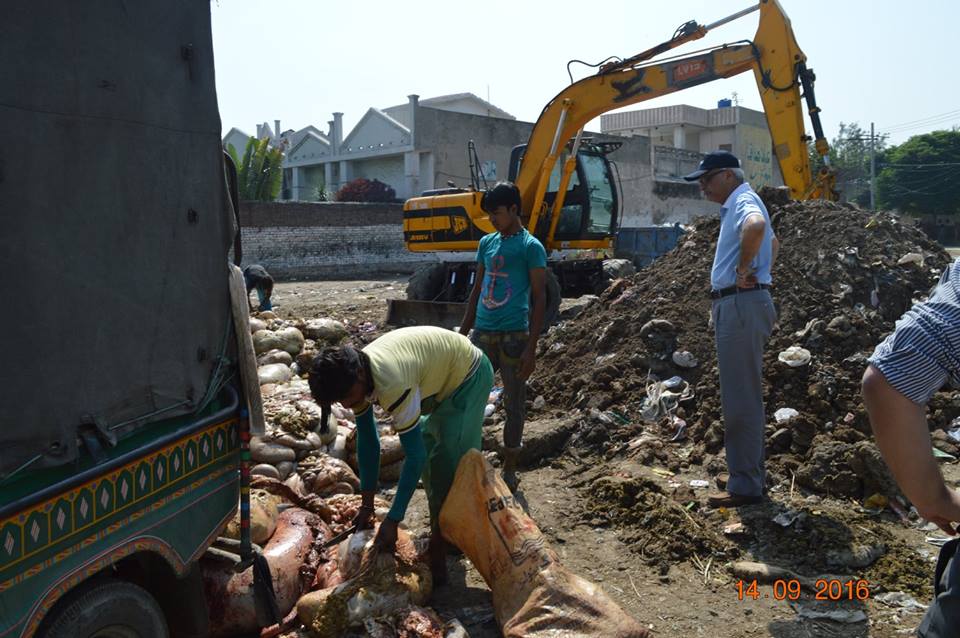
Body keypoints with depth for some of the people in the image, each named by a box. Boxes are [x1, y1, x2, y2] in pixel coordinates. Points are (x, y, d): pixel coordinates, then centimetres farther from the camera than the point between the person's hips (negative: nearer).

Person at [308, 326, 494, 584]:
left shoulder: (391, 383, -40)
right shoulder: (356, 375, -15)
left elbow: (414, 455, -35)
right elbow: (367, 442, -5)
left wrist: (392, 521, -31)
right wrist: (367, 505, -2)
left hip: (468, 376, -9)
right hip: (438, 379, 9)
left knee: (449, 463, -15)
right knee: (429, 448, 19)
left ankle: (441, 551, -3)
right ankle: (439, 528, 36)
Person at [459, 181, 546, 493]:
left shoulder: (531, 247, -6)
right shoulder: (486, 242, 12)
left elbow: (540, 298, -8)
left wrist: (531, 347, -13)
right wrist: (463, 333, 15)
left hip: (513, 337, -5)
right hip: (482, 334, 6)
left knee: (514, 404, 6)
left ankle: (509, 469, 18)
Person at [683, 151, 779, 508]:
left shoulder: (743, 202, -12)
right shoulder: (737, 205, 20)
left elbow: (756, 226, -38)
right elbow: (773, 242, 37)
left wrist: (743, 268, -25)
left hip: (741, 305, -11)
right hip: (738, 306, 11)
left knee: (740, 399, -7)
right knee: (744, 397, 16)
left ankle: (745, 486, -1)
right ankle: (751, 476, 26)